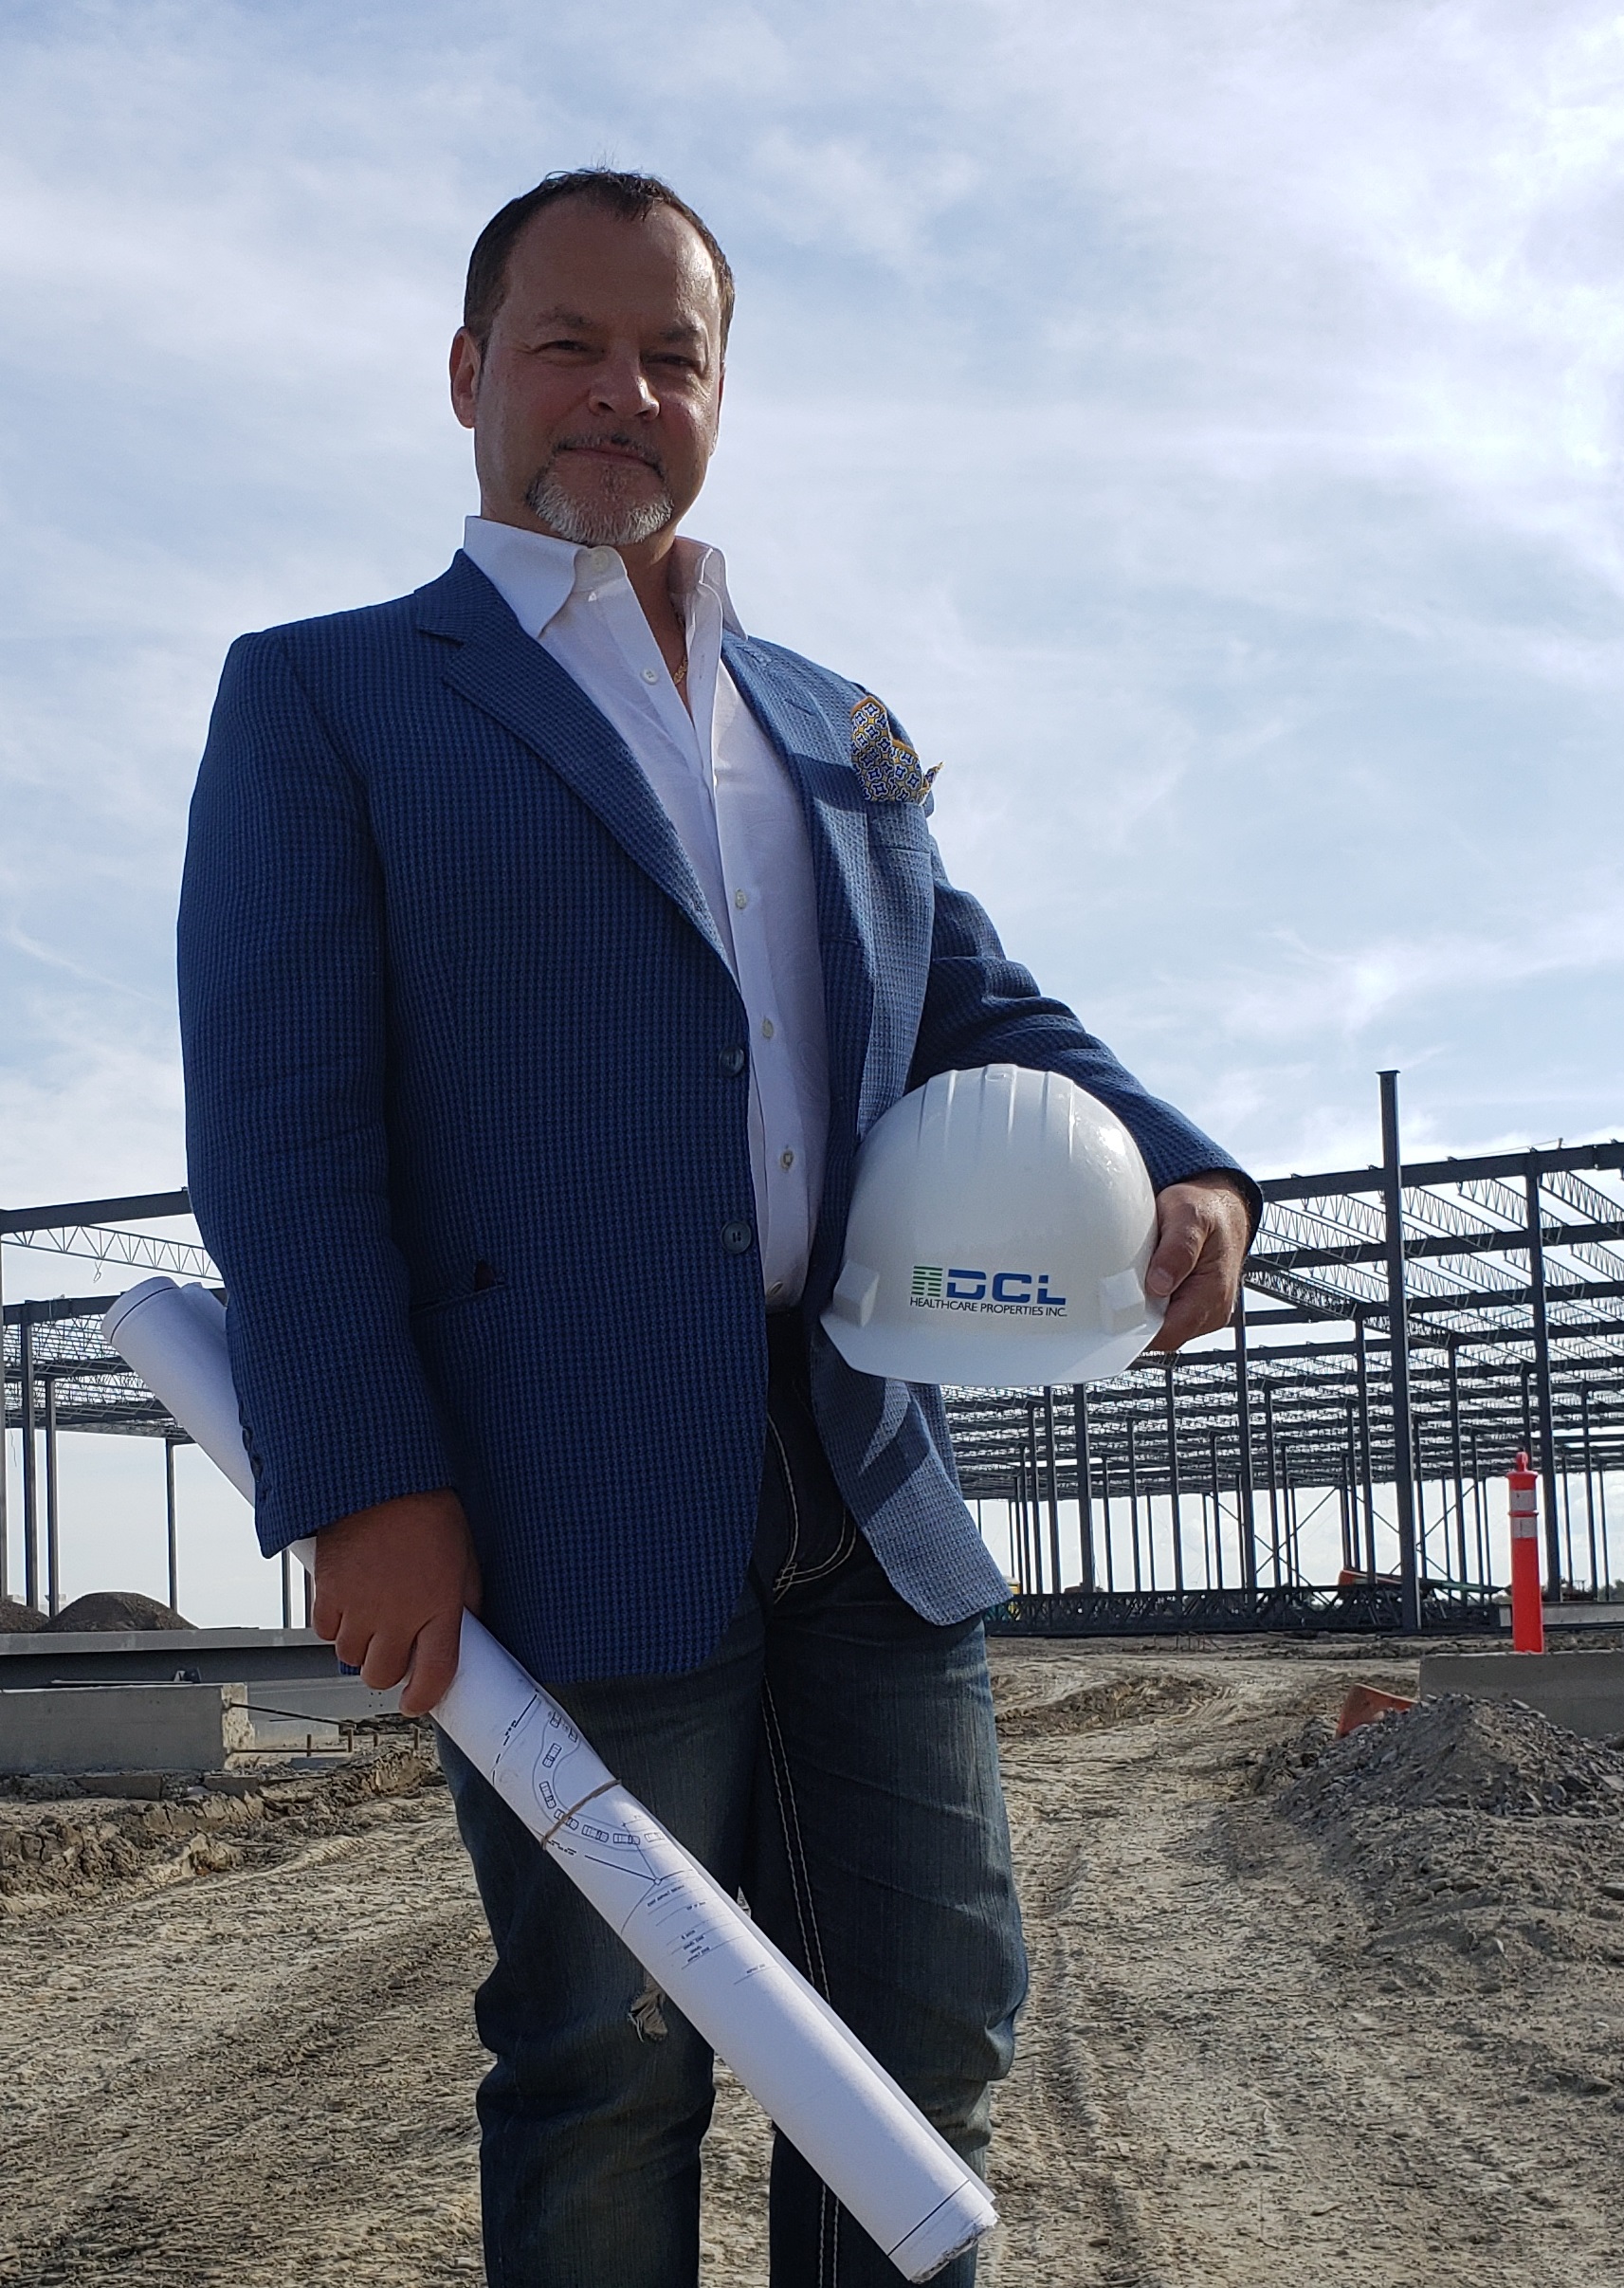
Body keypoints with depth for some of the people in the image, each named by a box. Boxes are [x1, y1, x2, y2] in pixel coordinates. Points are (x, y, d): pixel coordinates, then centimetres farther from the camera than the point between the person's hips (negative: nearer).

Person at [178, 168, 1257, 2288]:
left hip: (872, 1488, 5)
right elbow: (275, 1116, -6)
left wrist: (1175, 1163, -2)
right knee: (608, 2074, 3)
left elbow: (980, 1008, 20)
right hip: (578, 1510, -5)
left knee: (934, 2025, 11)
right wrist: (361, 1482, -17)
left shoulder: (835, 728, 20)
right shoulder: (328, 698, 4)